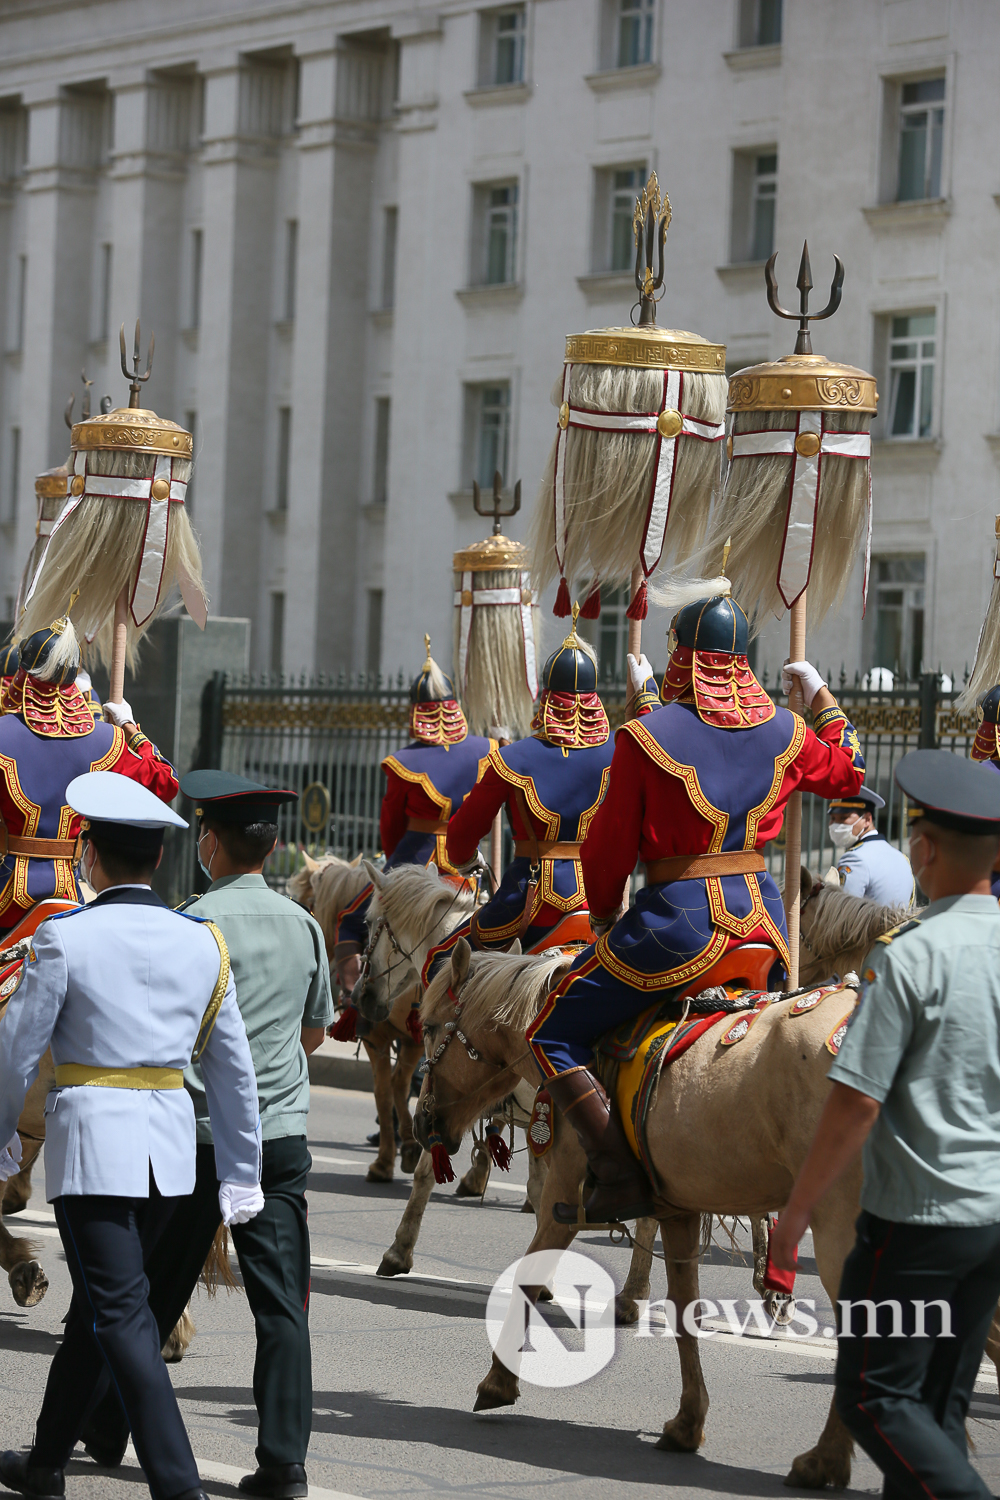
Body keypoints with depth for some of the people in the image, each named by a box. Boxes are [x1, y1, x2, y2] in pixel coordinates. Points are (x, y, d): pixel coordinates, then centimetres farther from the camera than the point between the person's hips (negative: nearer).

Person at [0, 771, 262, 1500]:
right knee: (96, 1304, 19)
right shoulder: (201, 942, 4)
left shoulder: (65, 939, -10)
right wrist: (243, 1172, 16)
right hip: (171, 1141, 6)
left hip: (92, 1138, -6)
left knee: (121, 1316, -5)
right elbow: (233, 1066, 8)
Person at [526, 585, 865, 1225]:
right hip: (763, 916, 6)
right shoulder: (785, 731, 4)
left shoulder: (645, 736, -10)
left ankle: (621, 1178, -9)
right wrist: (821, 693, 38)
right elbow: (846, 770, 26)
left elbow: (609, 847, -3)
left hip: (677, 918, -6)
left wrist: (603, 913, 16)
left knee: (552, 1035, 3)